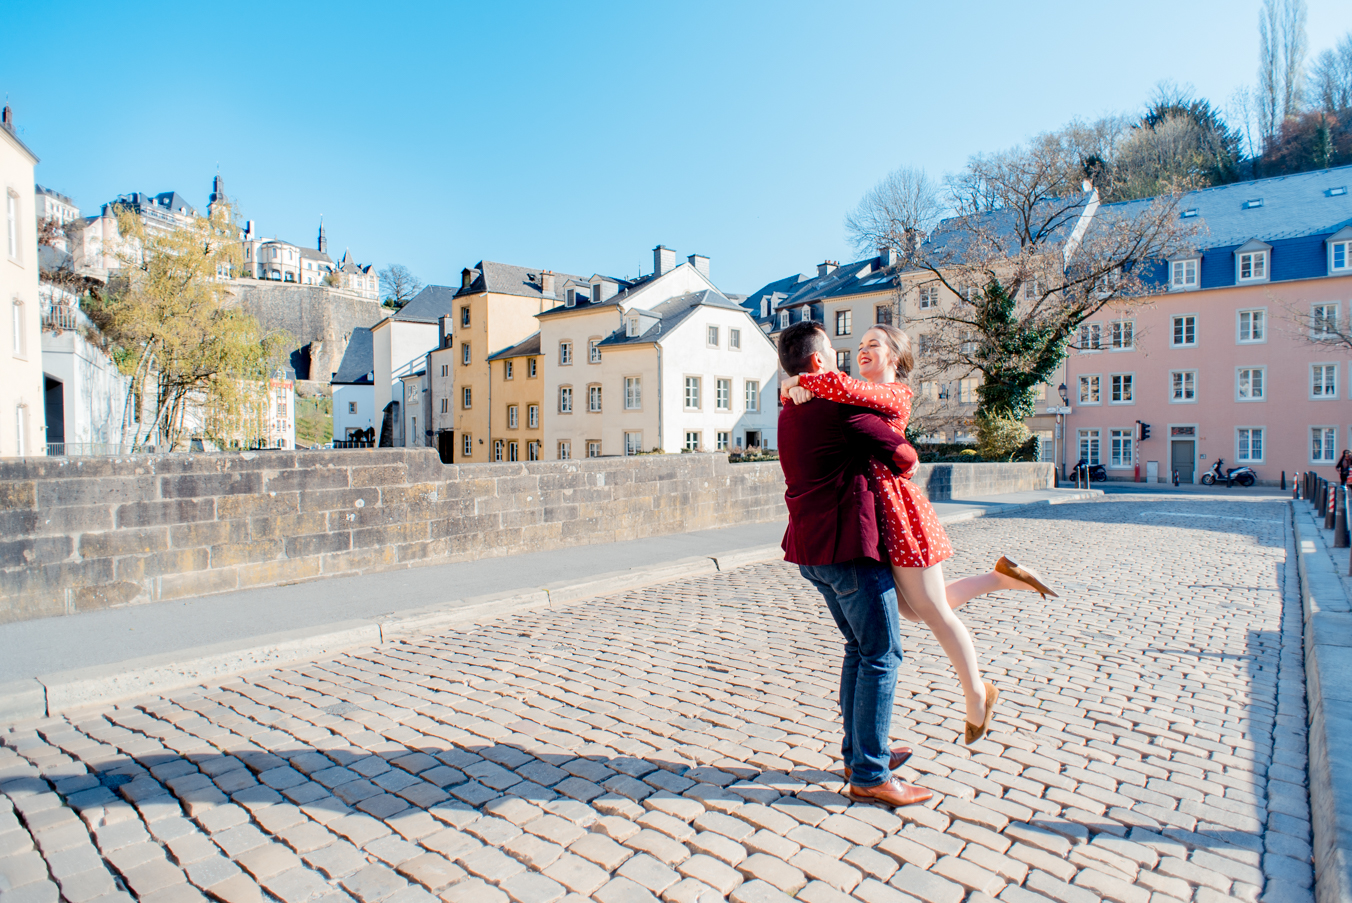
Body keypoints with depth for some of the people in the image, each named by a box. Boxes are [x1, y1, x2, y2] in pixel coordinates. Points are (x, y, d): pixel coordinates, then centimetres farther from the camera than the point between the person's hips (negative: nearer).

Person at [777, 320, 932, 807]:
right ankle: (870, 776, 3)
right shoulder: (841, 409, -15)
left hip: (812, 548, 9)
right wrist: (907, 462, 12)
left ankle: (858, 752, 27)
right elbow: (904, 457, -9)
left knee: (859, 648, 19)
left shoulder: (789, 413, 13)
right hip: (848, 547, -9)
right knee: (881, 654, -2)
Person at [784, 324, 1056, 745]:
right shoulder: (860, 395, 17)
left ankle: (977, 693, 27)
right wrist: (797, 391, -12)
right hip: (871, 516, 8)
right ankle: (999, 576, 29)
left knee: (932, 610, 5)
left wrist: (800, 382, -11)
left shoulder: (897, 393, -7)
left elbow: (840, 385, -26)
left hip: (898, 510, -8)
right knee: (912, 609, 16)